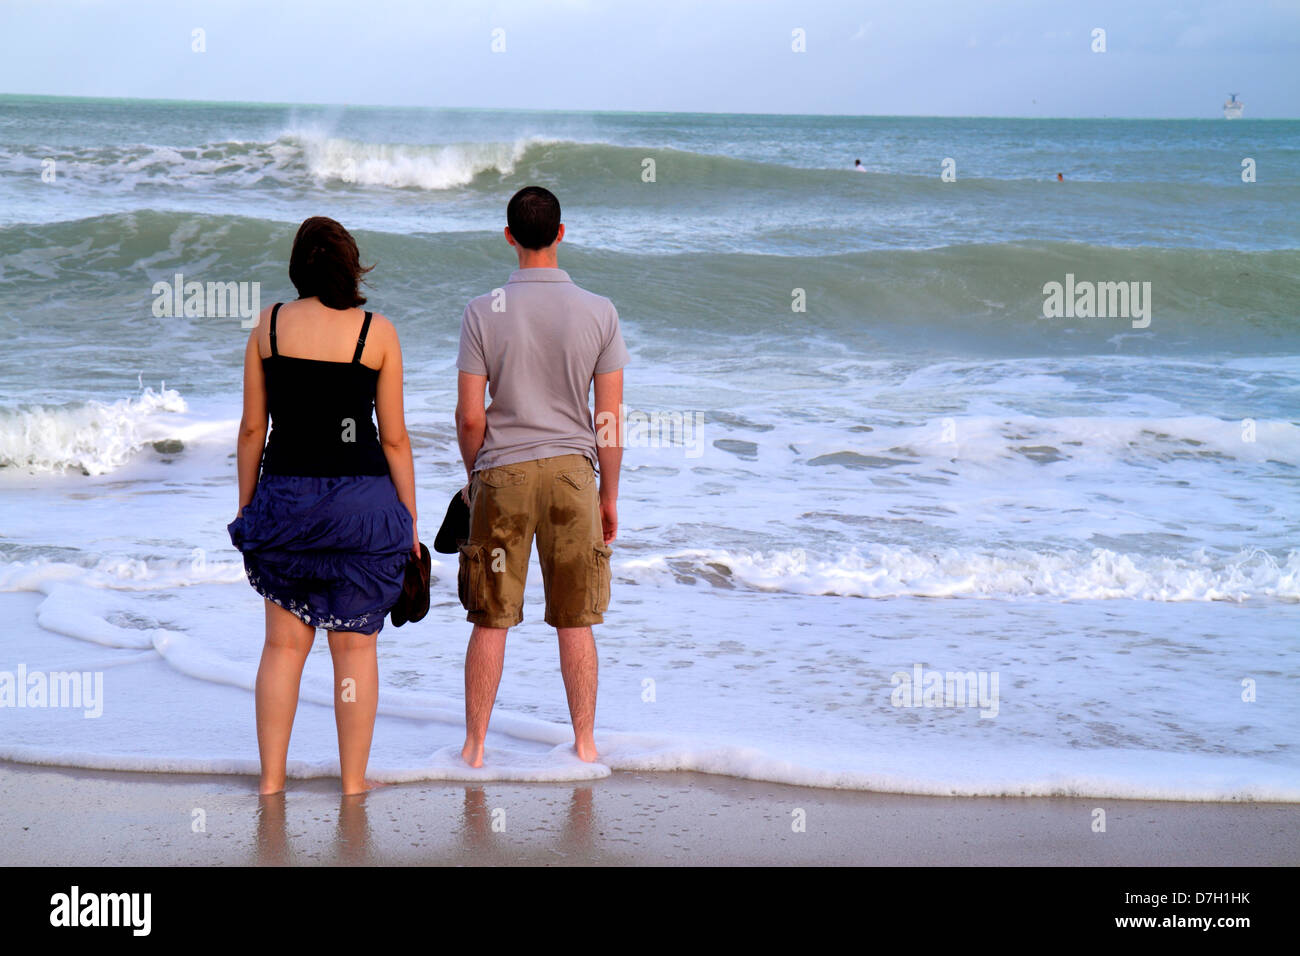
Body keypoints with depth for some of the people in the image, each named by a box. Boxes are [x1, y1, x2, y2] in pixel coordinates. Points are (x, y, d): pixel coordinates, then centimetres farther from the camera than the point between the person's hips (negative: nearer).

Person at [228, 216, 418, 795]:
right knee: (354, 645, 7)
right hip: (361, 500, -2)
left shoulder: (269, 325, 2)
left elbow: (251, 428, 4)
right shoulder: (378, 333, -3)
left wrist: (246, 506, 14)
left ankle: (271, 778, 14)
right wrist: (409, 521, 6)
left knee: (283, 644, 11)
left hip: (285, 497, 2)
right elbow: (394, 439, -2)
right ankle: (353, 780, 12)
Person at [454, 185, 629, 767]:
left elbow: (469, 417, -5)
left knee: (490, 621, 8)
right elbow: (611, 418, -1)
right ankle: (584, 743, 16)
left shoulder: (483, 312, -6)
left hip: (501, 476, -1)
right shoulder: (599, 312, -3)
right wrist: (609, 494, 10)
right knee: (575, 622, 10)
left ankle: (475, 746, 13)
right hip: (572, 472, 1)